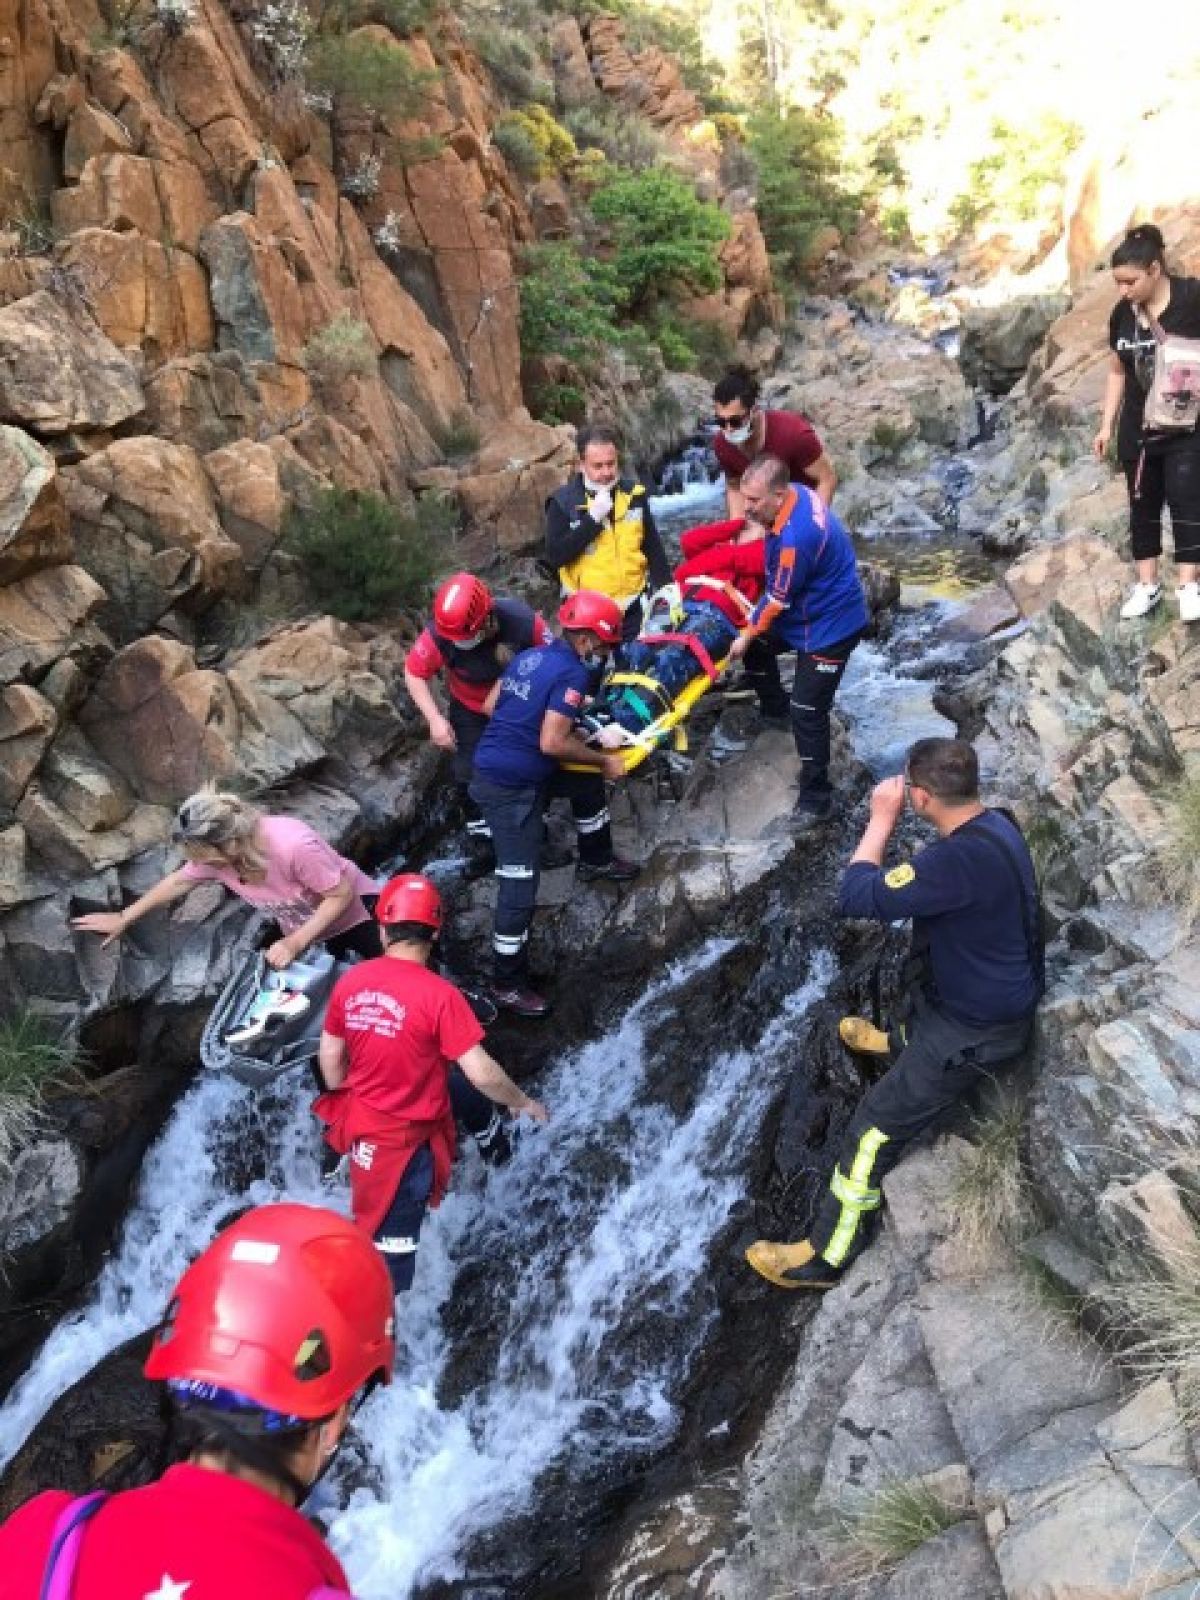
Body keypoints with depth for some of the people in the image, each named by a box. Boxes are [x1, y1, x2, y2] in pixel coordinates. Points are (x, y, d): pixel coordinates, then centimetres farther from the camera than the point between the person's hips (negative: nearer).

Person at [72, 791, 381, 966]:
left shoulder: (293, 846, -41)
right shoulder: (215, 856, -19)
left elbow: (343, 894, -30)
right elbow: (178, 882, 1)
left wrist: (295, 943, -32)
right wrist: (123, 919, 11)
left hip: (355, 913, -5)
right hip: (305, 933, 6)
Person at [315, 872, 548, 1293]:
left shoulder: (349, 982, -8)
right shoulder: (438, 995, -27)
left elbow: (330, 1057, 4)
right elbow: (481, 1072, -23)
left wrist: (346, 1103, 23)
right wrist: (524, 1103, -4)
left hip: (362, 1117, 7)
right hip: (405, 1137, -7)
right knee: (389, 1244, 8)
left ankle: (486, 1128, 59)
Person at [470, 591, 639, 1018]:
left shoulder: (530, 656, 9)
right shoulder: (572, 673, -17)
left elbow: (492, 704, 16)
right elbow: (552, 743, -24)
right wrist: (604, 761, -9)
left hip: (493, 767, 10)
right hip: (510, 788, -10)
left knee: (588, 784, 28)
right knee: (520, 885, -5)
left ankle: (596, 860, 48)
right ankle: (507, 984, 5)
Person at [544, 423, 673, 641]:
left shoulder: (635, 495, 3)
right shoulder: (563, 501, -7)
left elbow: (654, 549, 10)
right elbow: (555, 556, -15)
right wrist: (592, 519, -20)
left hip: (632, 608, 3)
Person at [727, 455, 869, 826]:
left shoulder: (796, 538, -36)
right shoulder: (797, 493, -8)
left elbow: (779, 600, -22)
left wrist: (747, 635, -8)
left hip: (832, 624, -10)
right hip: (808, 607, 10)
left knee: (807, 711, -8)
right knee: (757, 646, 22)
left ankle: (816, 798, 3)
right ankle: (775, 711, 44)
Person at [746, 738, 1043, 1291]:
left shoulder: (962, 858, -39)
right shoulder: (991, 822, -7)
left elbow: (857, 899, -35)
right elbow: (921, 886, 12)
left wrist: (881, 819, -26)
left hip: (976, 1028, -9)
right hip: (985, 987, 10)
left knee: (875, 1128, -4)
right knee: (919, 995, 41)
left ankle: (825, 1257, 9)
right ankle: (902, 1042, 76)